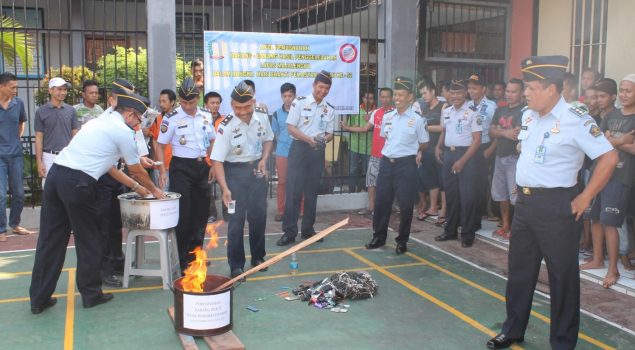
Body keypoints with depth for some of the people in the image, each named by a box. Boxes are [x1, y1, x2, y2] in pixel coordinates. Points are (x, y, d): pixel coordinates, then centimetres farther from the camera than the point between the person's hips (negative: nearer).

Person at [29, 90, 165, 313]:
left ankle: (39, 299, 19)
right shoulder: (123, 131, -1)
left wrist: (135, 186, 36)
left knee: (50, 240, 12)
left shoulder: (100, 122, 25)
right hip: (78, 183, -8)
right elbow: (137, 171, 9)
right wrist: (154, 190, 27)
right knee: (88, 242, 9)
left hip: (55, 172, 8)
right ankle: (91, 294, 21)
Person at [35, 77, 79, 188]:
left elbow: (75, 135, 7)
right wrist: (39, 162, -7)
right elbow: (39, 138, -1)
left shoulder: (71, 110, 5)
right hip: (49, 157, -2)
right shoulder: (41, 111, -1)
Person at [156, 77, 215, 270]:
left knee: (201, 213, 10)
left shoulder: (205, 117, 5)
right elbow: (160, 145, -4)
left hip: (201, 166, 5)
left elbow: (212, 142, 16)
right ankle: (181, 258, 9)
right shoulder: (171, 118, -8)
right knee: (183, 214, -3)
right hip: (181, 167, -5)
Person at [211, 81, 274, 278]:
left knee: (259, 215, 12)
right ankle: (236, 265, 8)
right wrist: (225, 188, -31)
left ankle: (258, 257, 30)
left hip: (257, 170, 4)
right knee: (236, 219, -3)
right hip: (235, 171, -4)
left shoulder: (262, 119, -6)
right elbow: (217, 160, -21)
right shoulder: (226, 127, -20)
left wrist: (264, 160, -2)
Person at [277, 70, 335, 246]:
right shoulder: (299, 102, -4)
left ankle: (308, 229, 20)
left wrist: (324, 139, -13)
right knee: (293, 191, -6)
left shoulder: (330, 109, 9)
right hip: (299, 148, -4)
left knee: (312, 192, 10)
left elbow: (330, 134, 11)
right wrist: (308, 139, -21)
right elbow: (291, 127, -8)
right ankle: (289, 231, -2)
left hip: (318, 152, 4)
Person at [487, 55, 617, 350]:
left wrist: (585, 198, -14)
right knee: (519, 269, 17)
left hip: (555, 205, -7)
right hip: (525, 202, 8)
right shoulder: (528, 116, 7)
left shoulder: (575, 120, -16)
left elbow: (609, 158, -17)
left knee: (562, 275, 5)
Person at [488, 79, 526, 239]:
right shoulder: (500, 110, 14)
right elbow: (491, 131, 8)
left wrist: (500, 132, -7)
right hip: (500, 156, 8)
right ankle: (505, 225, 25)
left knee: (516, 195, -9)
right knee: (501, 194, 14)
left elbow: (519, 133, -19)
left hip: (516, 157, -8)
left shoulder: (525, 110, -9)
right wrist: (506, 132, -9)